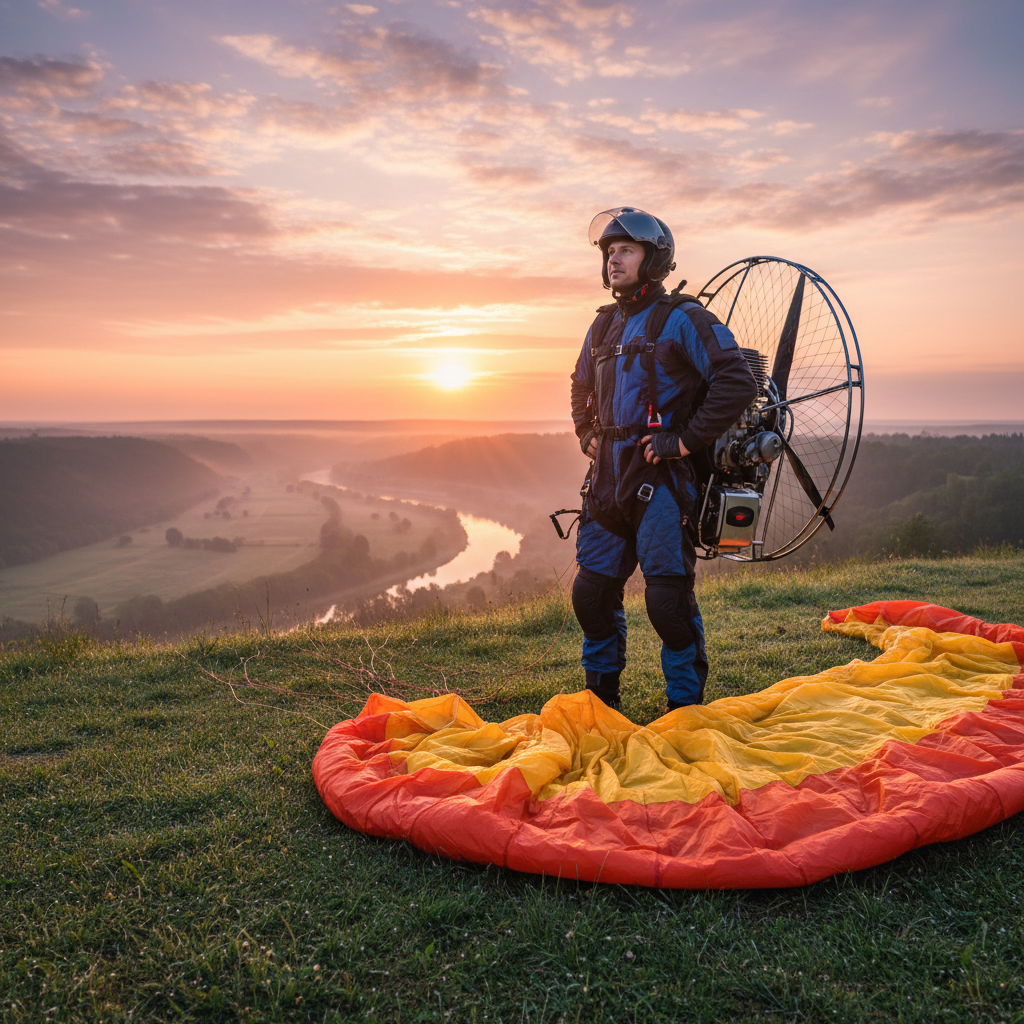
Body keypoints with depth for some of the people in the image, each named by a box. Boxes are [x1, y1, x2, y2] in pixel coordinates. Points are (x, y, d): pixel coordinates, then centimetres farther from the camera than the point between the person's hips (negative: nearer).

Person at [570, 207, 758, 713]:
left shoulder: (683, 319, -4)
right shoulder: (604, 325, 17)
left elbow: (737, 383, -12)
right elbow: (581, 387, 33)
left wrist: (686, 438, -14)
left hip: (661, 480, -7)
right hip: (608, 477, 7)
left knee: (668, 599, -4)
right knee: (591, 592, 10)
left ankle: (686, 703, 14)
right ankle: (601, 693, 28)